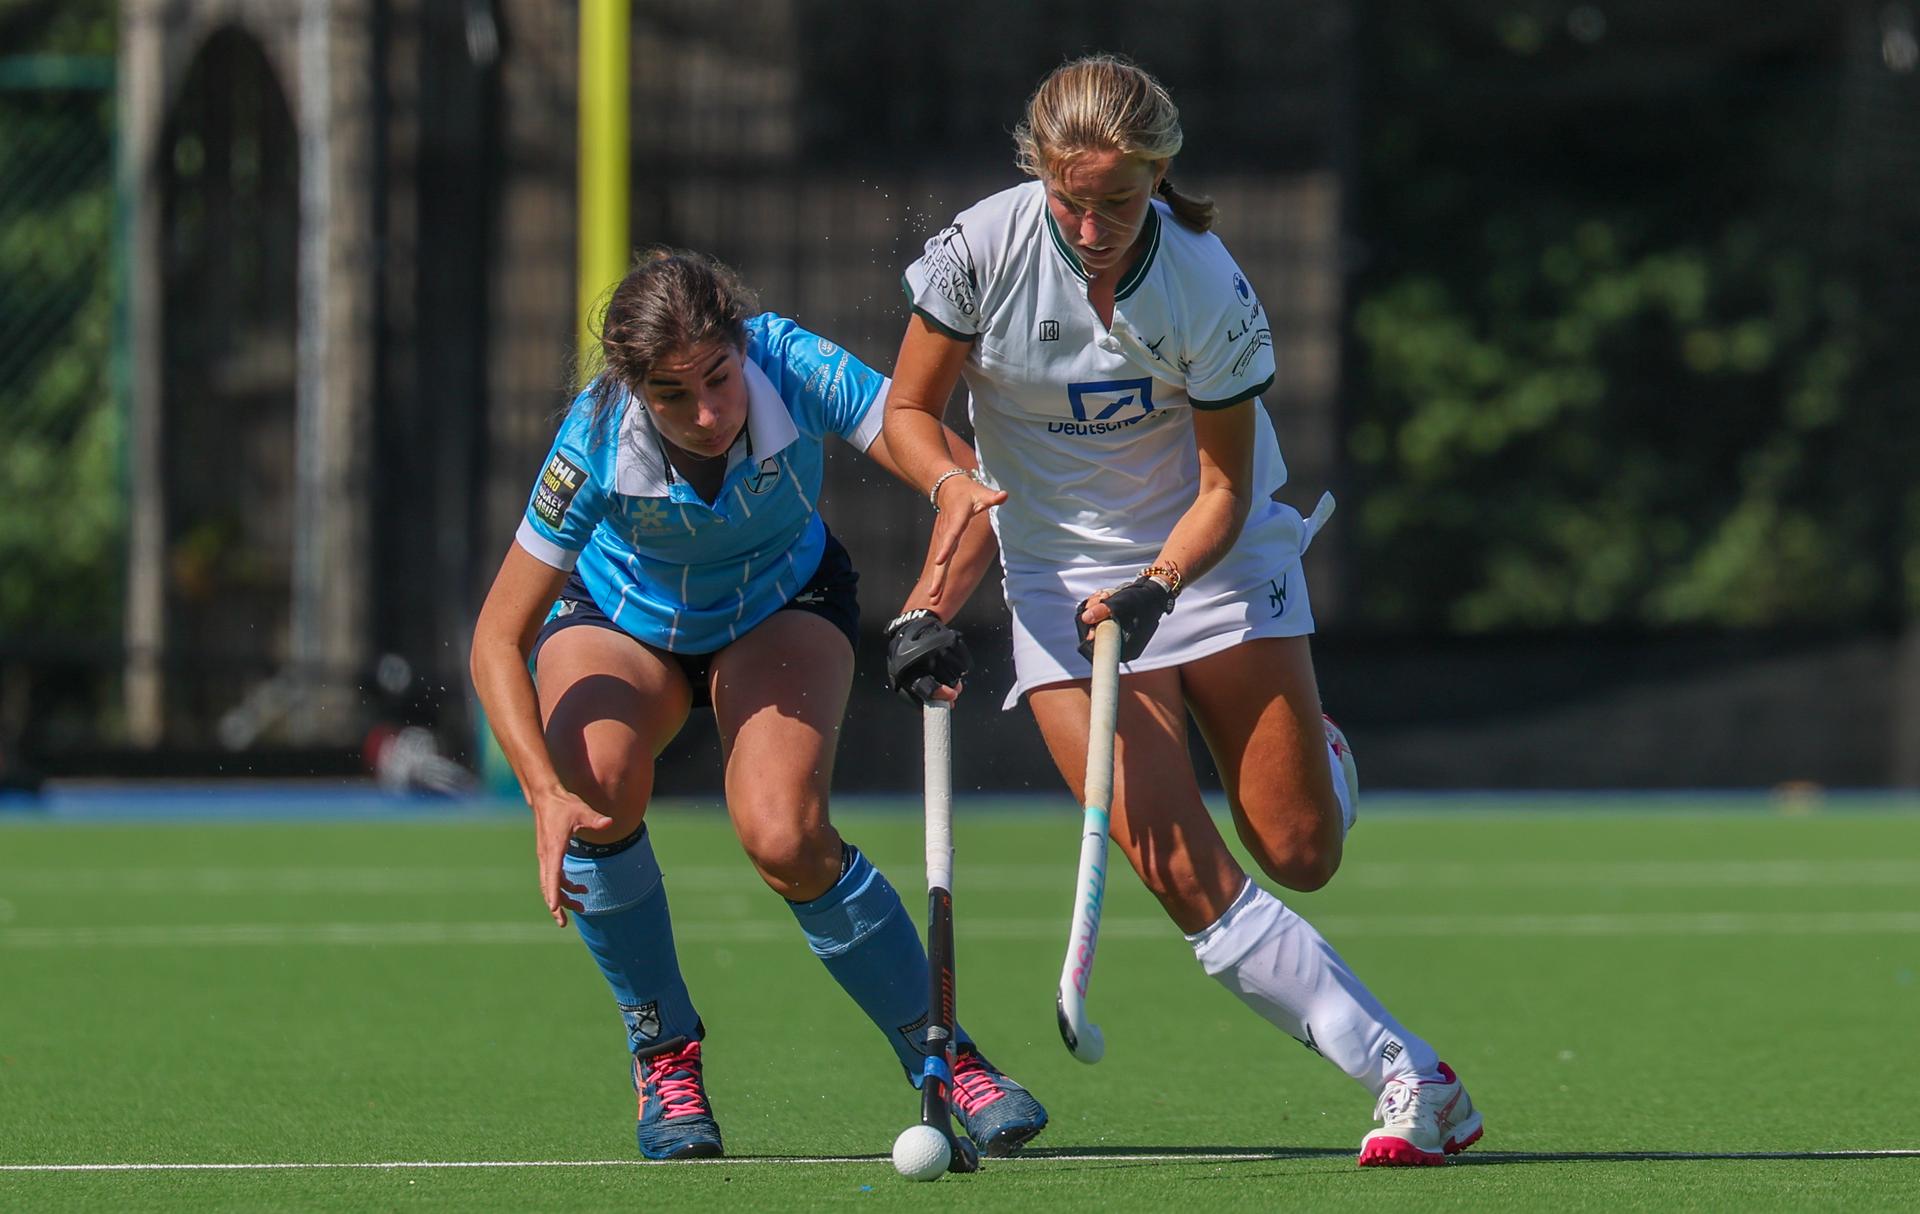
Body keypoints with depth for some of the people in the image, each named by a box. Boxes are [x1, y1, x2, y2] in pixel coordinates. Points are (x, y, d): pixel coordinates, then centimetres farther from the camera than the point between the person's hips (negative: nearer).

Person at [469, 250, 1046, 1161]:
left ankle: (945, 1060, -5)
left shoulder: (798, 374, -34)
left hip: (781, 606, 0)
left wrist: (928, 610, -54)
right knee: (598, 789, -30)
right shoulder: (597, 445, -34)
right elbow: (498, 643, -29)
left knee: (785, 840, -25)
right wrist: (546, 791, -45)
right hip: (620, 620, 0)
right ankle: (665, 1055, -7)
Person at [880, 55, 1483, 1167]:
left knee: (1301, 856, -2)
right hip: (1060, 573, 1)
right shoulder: (981, 249, -17)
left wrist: (1154, 589, -28)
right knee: (1187, 878, -14)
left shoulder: (1208, 290, -21)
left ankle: (1315, 754, 37)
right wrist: (949, 480, -25)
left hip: (1211, 554, -1)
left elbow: (1226, 487, -12)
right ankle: (1414, 1083, -10)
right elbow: (908, 410, -5)